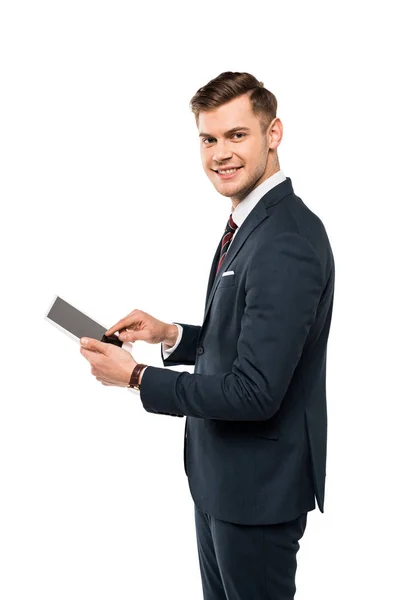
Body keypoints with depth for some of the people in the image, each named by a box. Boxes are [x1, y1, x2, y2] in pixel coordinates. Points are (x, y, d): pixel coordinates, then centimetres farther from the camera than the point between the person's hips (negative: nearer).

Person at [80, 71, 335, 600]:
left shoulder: (288, 244, -26)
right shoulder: (249, 224, 7)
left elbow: (255, 392, -28)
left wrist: (137, 377, -20)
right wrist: (171, 335, 0)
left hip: (259, 485, -9)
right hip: (221, 475, 9)